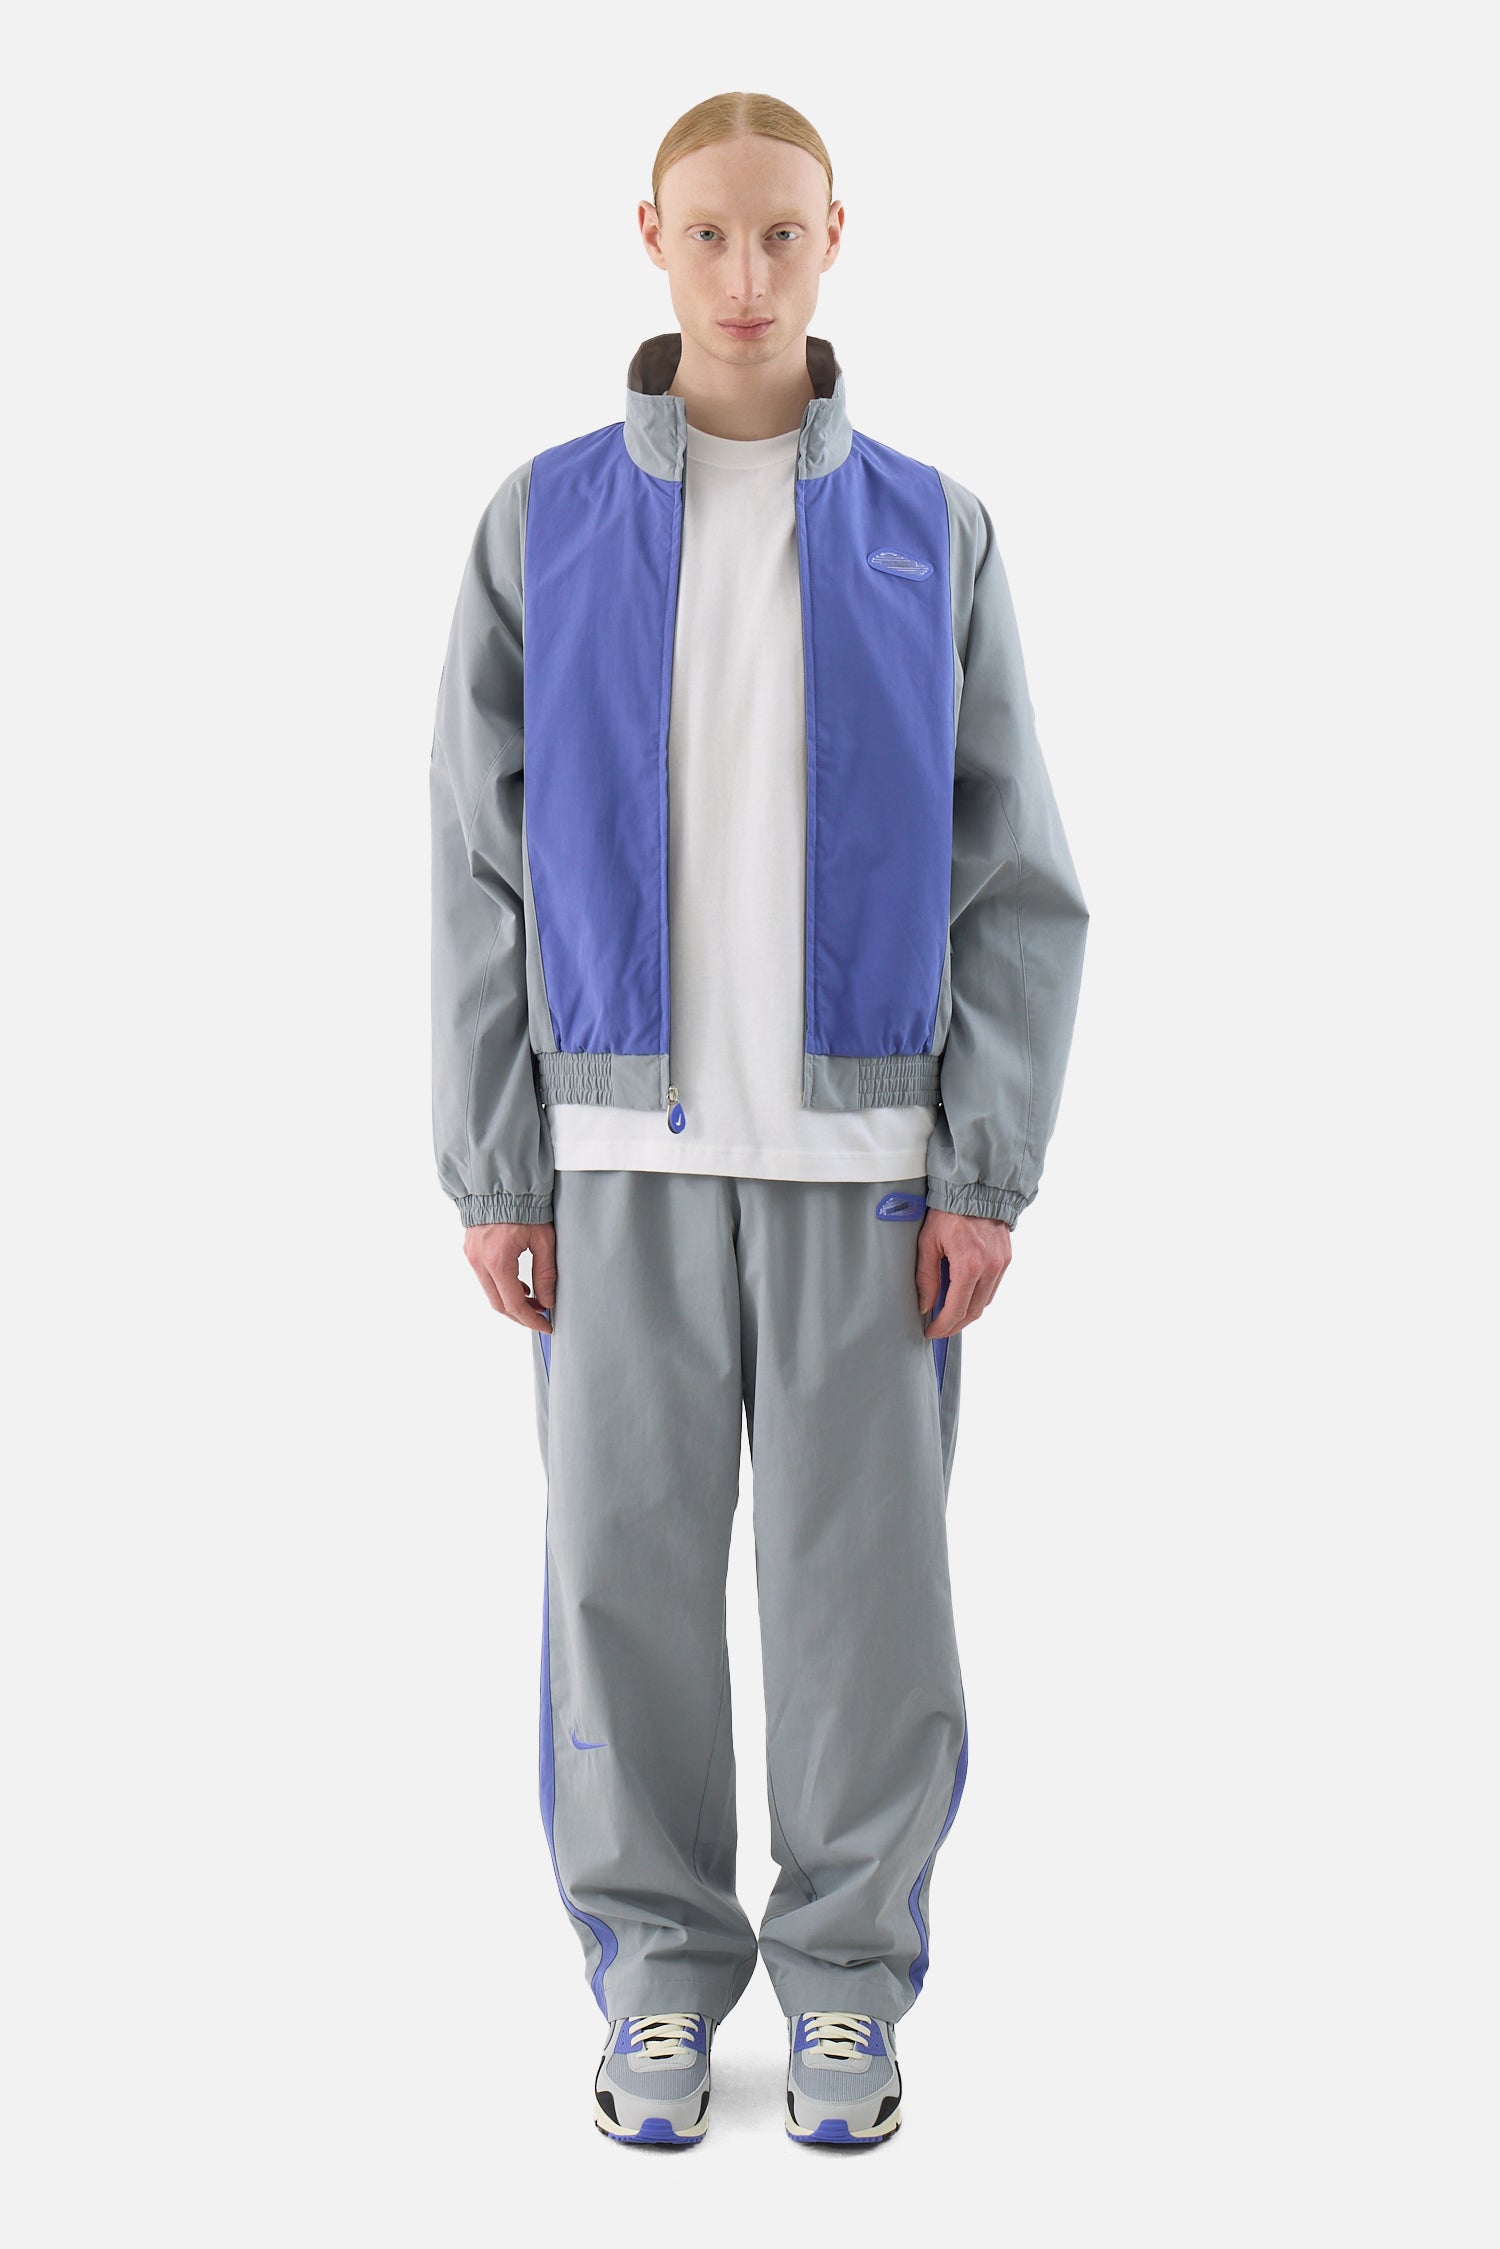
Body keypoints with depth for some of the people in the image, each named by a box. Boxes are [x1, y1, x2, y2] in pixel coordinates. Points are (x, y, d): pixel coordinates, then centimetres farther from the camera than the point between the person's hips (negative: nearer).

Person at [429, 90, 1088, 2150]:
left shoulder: (931, 535, 4)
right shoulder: (541, 526, 4)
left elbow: (1016, 878, 1)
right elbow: (482, 872, 2)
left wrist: (990, 1171, -7)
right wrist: (492, 1173, -3)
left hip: (864, 1148, 0)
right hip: (627, 1147, 0)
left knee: (864, 1573, 4)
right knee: (629, 1563, 4)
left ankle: (848, 1977, 20)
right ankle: (659, 1972, 21)